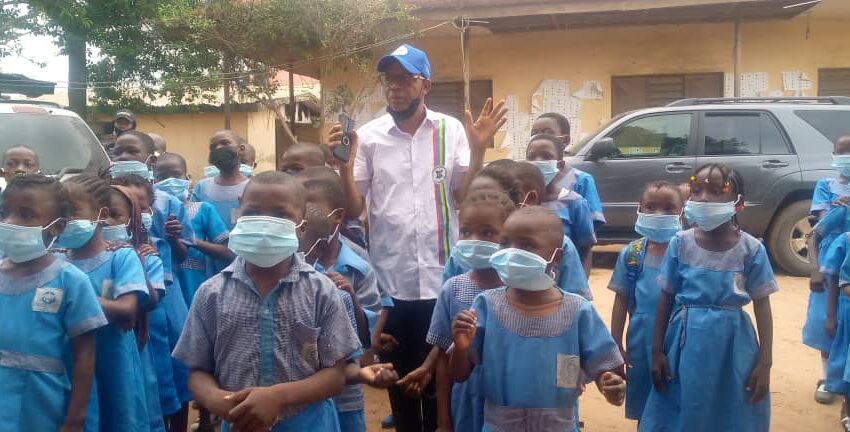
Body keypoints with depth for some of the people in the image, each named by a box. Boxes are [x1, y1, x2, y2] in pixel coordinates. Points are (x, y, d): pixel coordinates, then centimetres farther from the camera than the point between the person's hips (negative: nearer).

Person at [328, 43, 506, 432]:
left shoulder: (451, 130, 1)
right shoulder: (367, 136, 0)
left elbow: (466, 198, -1)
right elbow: (352, 211, 0)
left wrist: (478, 151, -12)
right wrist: (344, 165, -16)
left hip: (441, 279, 0)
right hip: (389, 282, 1)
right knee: (398, 379, 16)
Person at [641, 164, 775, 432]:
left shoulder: (751, 249, -7)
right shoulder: (680, 244, -4)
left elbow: (762, 306, -2)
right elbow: (666, 300, 2)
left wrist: (765, 362, -4)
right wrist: (657, 351, 1)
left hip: (732, 348, -1)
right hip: (686, 345, 1)